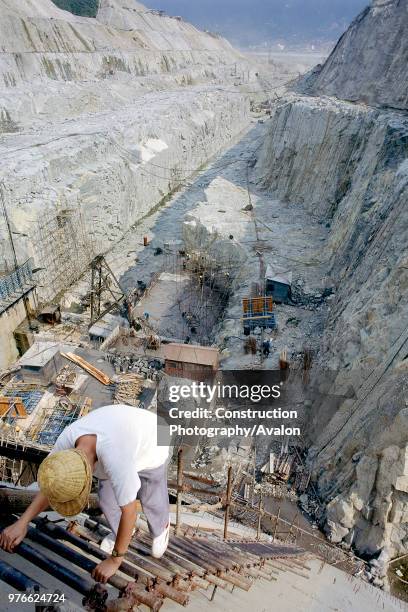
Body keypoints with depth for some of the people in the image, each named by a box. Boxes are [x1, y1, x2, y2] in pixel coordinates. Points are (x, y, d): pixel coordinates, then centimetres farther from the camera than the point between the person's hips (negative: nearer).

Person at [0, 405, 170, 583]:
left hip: (149, 449, -5)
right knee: (106, 497, 9)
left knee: (152, 500, 11)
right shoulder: (67, 439, -30)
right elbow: (50, 485, -11)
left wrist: (114, 560, -21)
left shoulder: (116, 460, -47)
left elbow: (129, 512, -33)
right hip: (121, 431, 5)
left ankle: (160, 528, 45)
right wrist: (22, 522, -19)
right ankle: (121, 531, 39)